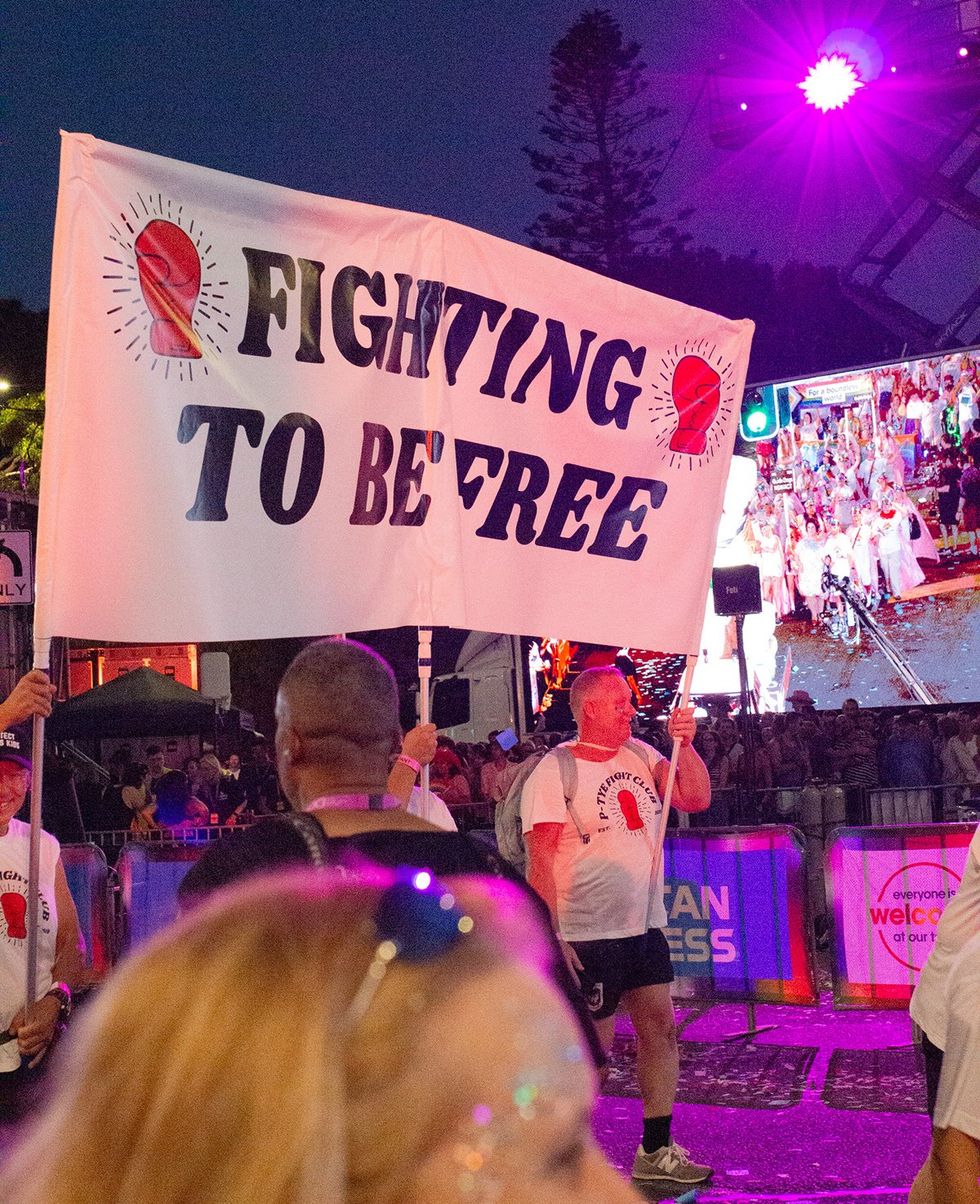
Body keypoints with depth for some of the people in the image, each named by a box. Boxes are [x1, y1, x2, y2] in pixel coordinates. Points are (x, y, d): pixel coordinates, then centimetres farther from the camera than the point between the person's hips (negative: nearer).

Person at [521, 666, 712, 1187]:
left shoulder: (640, 755, 6)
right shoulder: (553, 773, -13)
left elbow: (697, 798, 1)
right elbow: (540, 861, -16)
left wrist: (685, 743, -12)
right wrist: (552, 938, -20)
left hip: (646, 926, 7)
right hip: (589, 936, -7)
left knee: (660, 1029, 11)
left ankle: (656, 1151, 24)